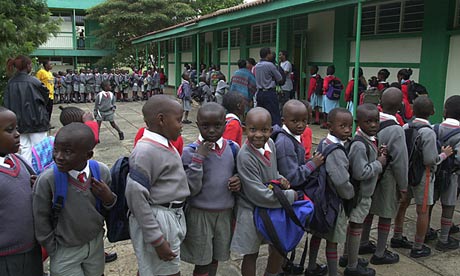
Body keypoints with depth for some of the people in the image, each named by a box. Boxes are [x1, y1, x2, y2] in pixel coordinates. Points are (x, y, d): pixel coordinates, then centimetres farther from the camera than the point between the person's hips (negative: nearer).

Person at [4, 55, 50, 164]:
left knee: (25, 149, 12)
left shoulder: (10, 83, 0)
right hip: (36, 121, -5)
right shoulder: (33, 81, -15)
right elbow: (46, 98, -2)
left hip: (19, 122, 5)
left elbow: (6, 103, 5)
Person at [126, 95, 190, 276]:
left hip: (173, 216, 9)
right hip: (157, 219, -9)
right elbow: (136, 196, -23)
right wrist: (157, 239, -22)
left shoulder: (164, 145, 7)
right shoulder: (145, 151, -22)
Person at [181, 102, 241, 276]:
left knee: (215, 258, 21)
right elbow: (191, 189, -19)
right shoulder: (190, 152, -15)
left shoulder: (233, 148, -1)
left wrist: (238, 181, -8)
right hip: (200, 214, -4)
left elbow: (238, 173, 15)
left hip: (225, 212, 4)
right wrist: (198, 158, -27)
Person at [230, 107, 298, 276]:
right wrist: (290, 195, -18)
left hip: (273, 207, 7)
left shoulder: (270, 143, -6)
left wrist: (280, 179, -7)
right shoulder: (245, 156, -28)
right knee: (251, 254, 12)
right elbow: (259, 194, -27)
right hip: (252, 210, -7)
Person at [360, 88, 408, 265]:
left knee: (369, 210, 20)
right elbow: (400, 162, -17)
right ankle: (379, 254, 21)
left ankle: (364, 244, 36)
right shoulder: (396, 129, -22)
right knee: (385, 215, 9)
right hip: (387, 178, -6)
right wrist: (403, 187, -6)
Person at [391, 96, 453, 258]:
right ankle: (418, 248, 15)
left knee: (403, 204, 19)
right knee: (423, 211, 6)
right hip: (422, 175, -6)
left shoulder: (405, 128, -4)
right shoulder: (428, 132, -20)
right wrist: (444, 154, -5)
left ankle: (397, 238, 34)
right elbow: (430, 160, -20)